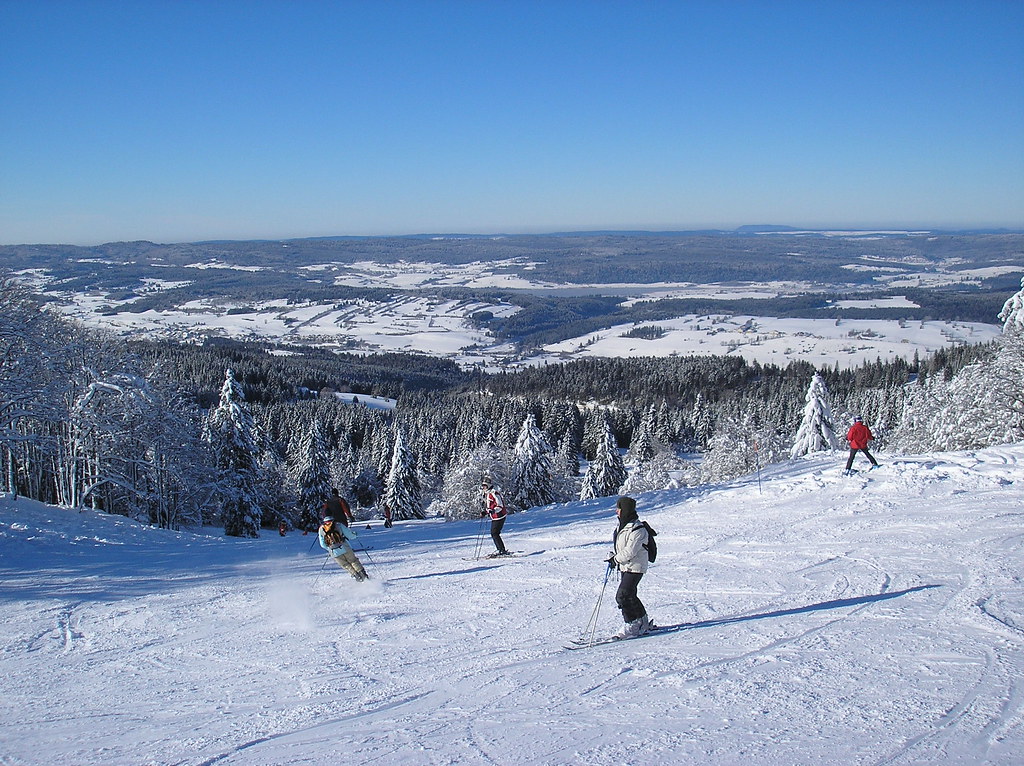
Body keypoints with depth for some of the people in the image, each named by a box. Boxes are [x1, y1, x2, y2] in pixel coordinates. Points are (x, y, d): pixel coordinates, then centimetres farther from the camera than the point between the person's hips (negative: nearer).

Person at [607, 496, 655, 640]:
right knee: (629, 596, 13)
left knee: (623, 596, -12)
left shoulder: (638, 529, -21)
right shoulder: (622, 525, 9)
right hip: (624, 567, 9)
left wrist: (615, 559, -13)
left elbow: (630, 552, -24)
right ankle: (643, 623, 25)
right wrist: (615, 557, 8)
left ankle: (632, 627, -1)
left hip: (635, 568, -9)